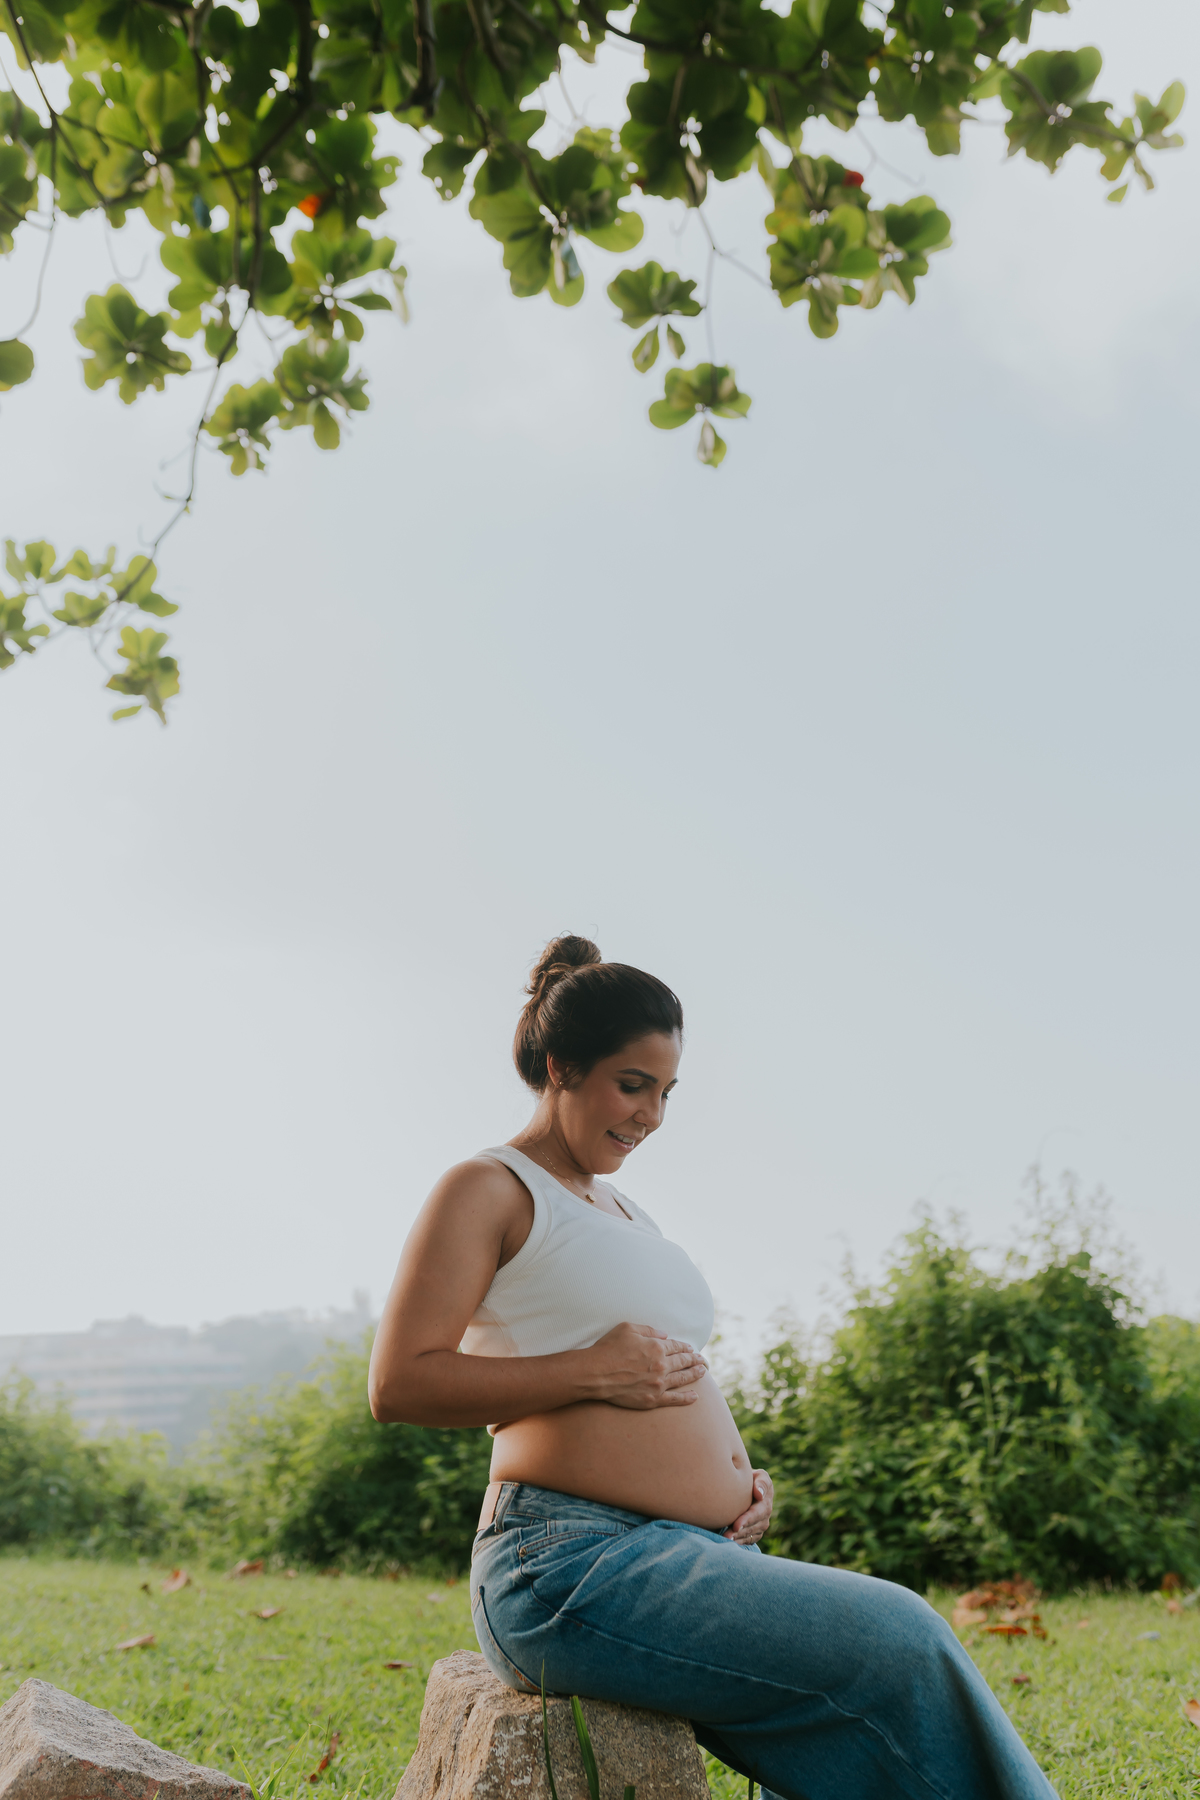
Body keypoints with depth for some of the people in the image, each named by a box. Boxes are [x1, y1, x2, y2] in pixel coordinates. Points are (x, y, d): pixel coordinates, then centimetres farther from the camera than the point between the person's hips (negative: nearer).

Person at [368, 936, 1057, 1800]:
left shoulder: (622, 1210, 25)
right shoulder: (488, 1191, 0)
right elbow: (399, 1383, -10)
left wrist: (743, 1475, 9)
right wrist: (594, 1372, -14)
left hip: (711, 1560, 8)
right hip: (572, 1566, -8)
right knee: (897, 1641, -20)